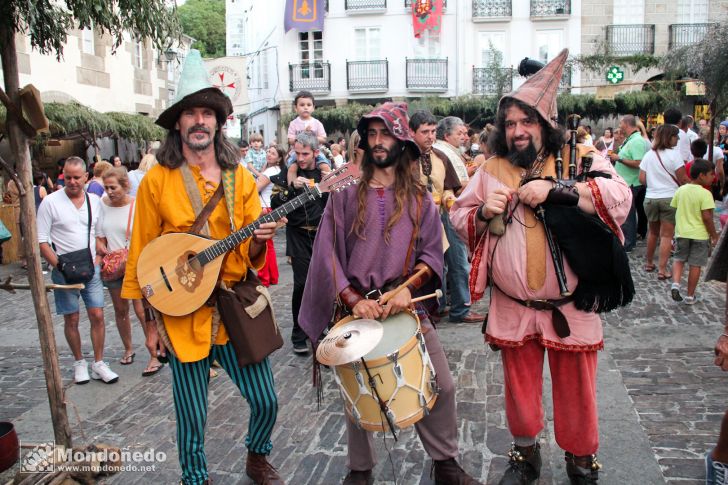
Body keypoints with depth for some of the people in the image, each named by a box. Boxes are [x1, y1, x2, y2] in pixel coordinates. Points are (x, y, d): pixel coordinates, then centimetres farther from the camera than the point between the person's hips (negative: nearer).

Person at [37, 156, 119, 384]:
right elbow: (42, 241, -7)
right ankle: (79, 362, 23)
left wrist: (98, 259, 0)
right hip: (64, 271, -3)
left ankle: (98, 364, 11)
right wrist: (60, 265, -17)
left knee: (97, 315, 0)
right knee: (71, 319, 7)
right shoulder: (50, 202, -6)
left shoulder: (95, 202, 6)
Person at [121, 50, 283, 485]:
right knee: (192, 416, 7)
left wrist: (257, 242, -16)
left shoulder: (240, 177, 4)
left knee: (266, 401, 8)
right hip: (182, 313, -2)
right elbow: (143, 255, 0)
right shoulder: (157, 180, -4)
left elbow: (250, 256, 7)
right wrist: (151, 320, -1)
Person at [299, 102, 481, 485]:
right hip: (357, 307, -1)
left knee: (442, 385, 0)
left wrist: (407, 289, -18)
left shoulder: (419, 199, 5)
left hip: (407, 306, 1)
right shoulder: (346, 194, 1)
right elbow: (328, 254, -4)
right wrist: (353, 299, -16)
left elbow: (431, 255, 0)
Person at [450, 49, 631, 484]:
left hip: (570, 306, -2)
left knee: (576, 390, 10)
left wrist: (554, 190, -27)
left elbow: (620, 199, -19)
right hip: (512, 309, 2)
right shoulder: (491, 171, 4)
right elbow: (459, 217, 7)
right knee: (520, 386, 17)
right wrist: (484, 212, -15)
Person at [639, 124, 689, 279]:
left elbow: (642, 179, 4)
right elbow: (683, 179, -11)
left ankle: (649, 263, 29)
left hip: (650, 198, 5)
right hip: (670, 198, -5)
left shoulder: (648, 155, 4)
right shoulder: (674, 154, -11)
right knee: (666, 235, 0)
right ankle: (662, 269, -3)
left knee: (653, 232, 20)